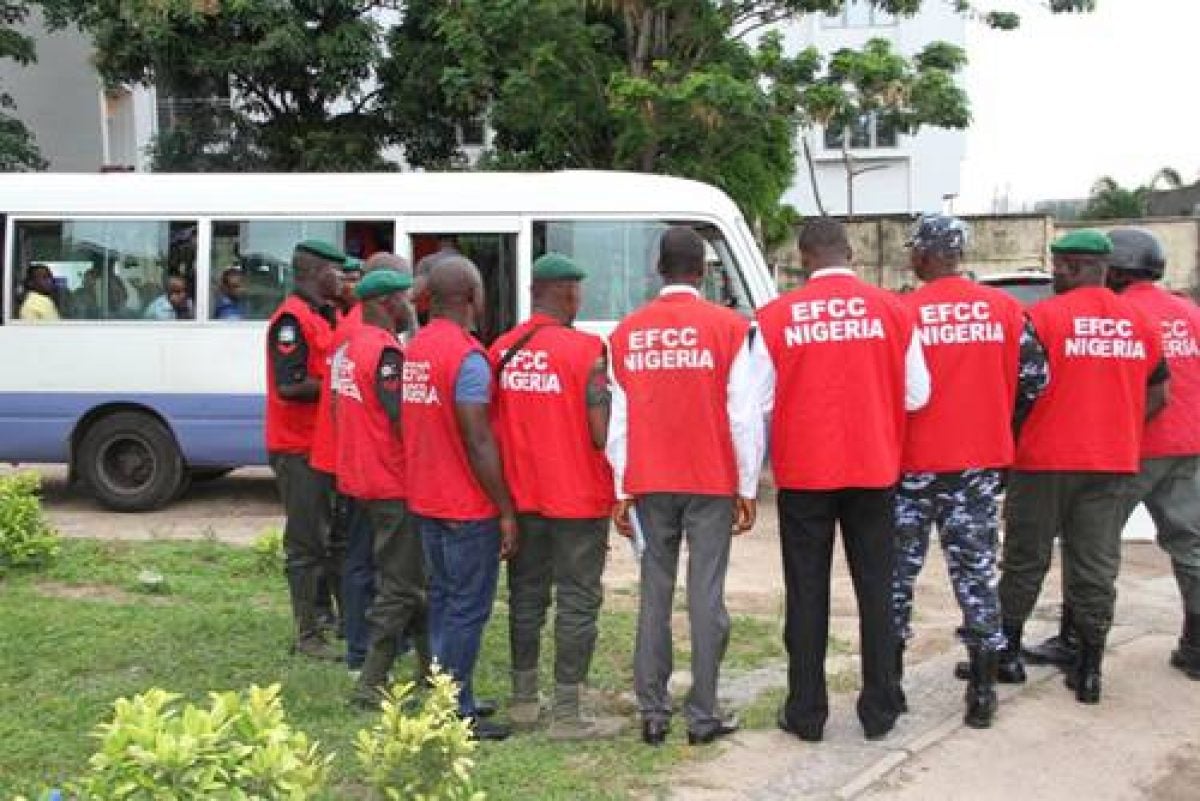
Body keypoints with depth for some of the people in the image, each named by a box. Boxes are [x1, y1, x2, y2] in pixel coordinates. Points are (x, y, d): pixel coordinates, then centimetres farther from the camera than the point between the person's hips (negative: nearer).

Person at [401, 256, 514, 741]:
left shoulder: (414, 350, 9)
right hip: (468, 506, -9)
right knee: (468, 607, -1)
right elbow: (479, 442, -20)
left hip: (425, 500, 9)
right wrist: (506, 511, -14)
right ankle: (455, 713, 4)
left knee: (443, 599, 16)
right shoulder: (468, 356, -18)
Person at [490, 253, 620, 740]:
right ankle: (566, 715, 8)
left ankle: (523, 701, 27)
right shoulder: (587, 349, -14)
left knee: (526, 596, 17)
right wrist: (617, 482, 3)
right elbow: (601, 431, -17)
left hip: (520, 497, 5)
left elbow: (489, 425, 8)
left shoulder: (502, 349, 2)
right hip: (579, 498, -5)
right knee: (577, 603, 4)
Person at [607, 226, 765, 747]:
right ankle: (702, 716, 7)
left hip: (649, 487, 3)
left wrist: (622, 491, 10)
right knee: (706, 598, 2)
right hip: (712, 484, -2)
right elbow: (745, 415, -6)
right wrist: (748, 488, 2)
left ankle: (653, 714, 13)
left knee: (654, 597, 9)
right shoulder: (727, 327, -4)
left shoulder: (627, 333, 4)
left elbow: (619, 418, 5)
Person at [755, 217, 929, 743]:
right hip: (874, 469, 1)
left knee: (807, 593, 9)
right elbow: (917, 395, 2)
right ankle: (879, 711, 19)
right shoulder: (892, 309, -2)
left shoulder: (776, 316, -6)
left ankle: (806, 713, 15)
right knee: (875, 589, 12)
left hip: (803, 472, -1)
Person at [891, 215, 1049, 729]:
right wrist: (998, 425, 15)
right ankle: (983, 694, 13)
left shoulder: (901, 313, -10)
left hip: (913, 465, -2)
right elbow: (1035, 378, 1)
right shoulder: (1005, 308, 1)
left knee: (898, 573, 11)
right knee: (976, 574, 10)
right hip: (981, 462, 3)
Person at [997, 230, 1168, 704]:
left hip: (1045, 460, -4)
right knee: (1096, 566, 9)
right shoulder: (1138, 323, 6)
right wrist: (1115, 432, 16)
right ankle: (1089, 671, 13)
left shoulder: (1042, 317, -11)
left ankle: (1009, 655, 21)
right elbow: (1158, 396, 10)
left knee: (1026, 560, 10)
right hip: (1112, 463, 4)